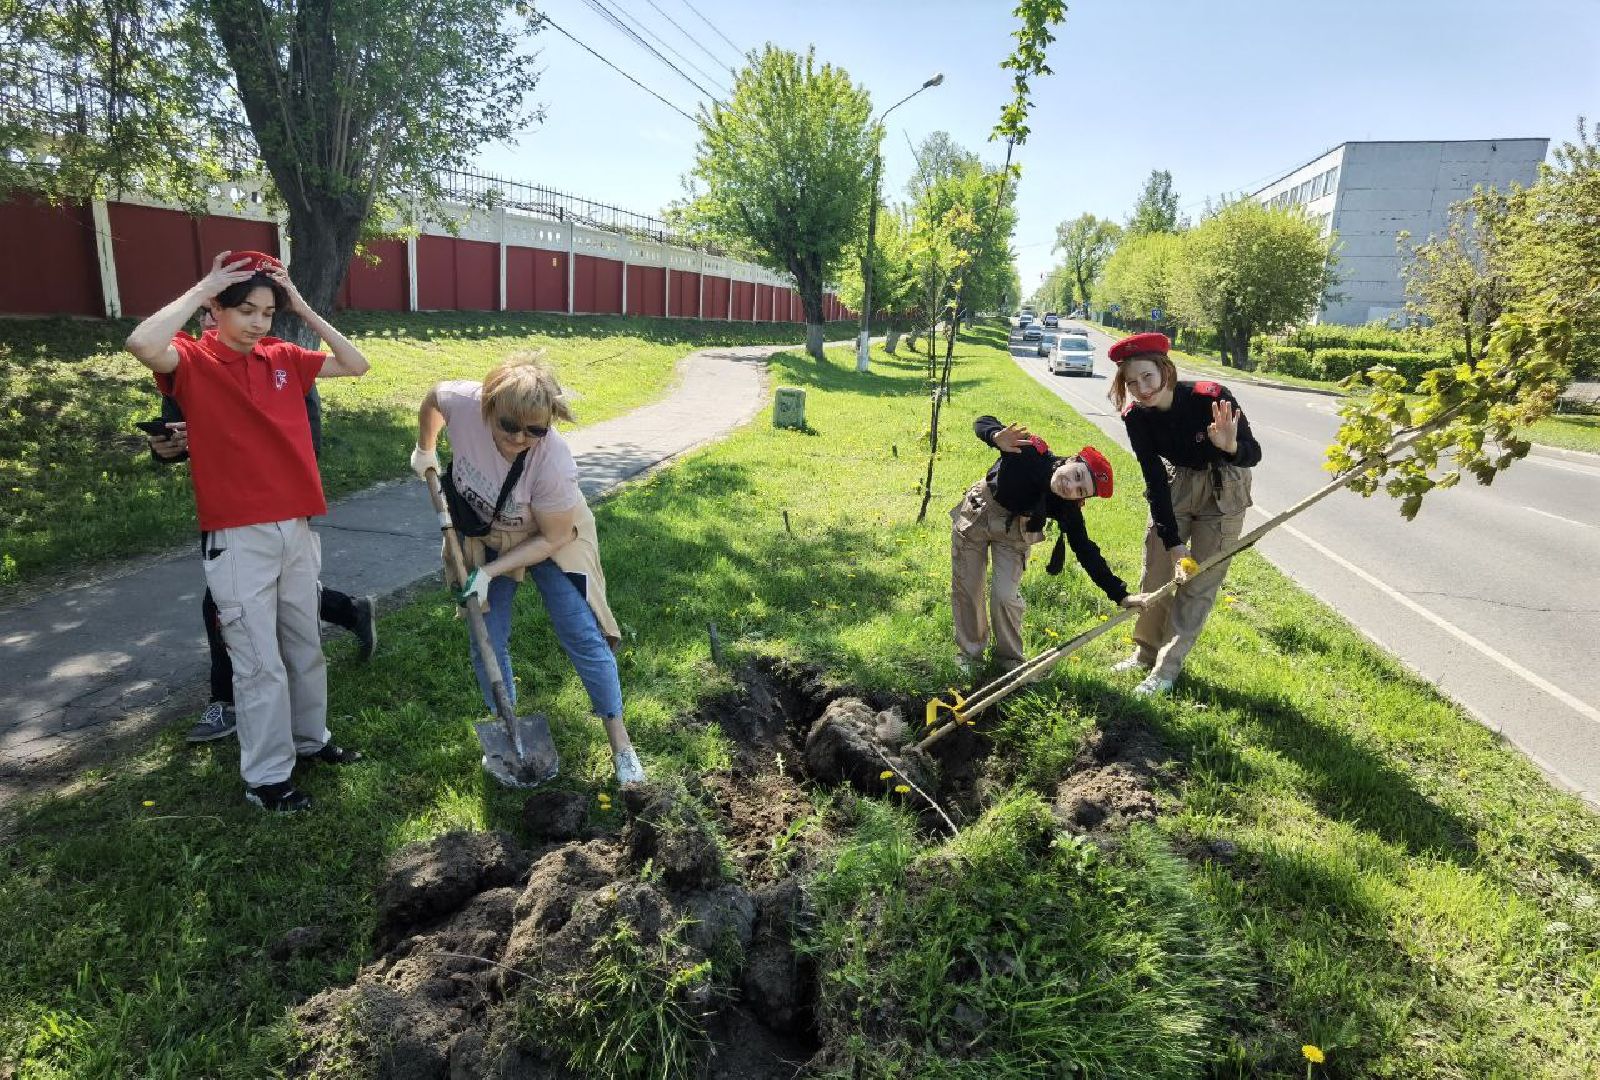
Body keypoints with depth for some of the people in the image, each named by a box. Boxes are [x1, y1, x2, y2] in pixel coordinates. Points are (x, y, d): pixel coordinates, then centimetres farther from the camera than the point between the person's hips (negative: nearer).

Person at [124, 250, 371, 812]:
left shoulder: (284, 358, 8)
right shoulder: (193, 360, -7)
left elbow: (356, 365, 8)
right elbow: (143, 344, -28)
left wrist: (304, 309, 1)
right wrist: (202, 288, -17)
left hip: (297, 528, 5)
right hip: (237, 538, -5)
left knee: (305, 645, 18)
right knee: (260, 662, 1)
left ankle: (310, 737, 36)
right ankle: (265, 776, 15)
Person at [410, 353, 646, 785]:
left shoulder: (554, 463, -37)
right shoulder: (463, 402, -30)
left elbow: (552, 539, -23)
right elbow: (432, 398, -3)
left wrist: (490, 572, -25)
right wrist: (425, 450, 6)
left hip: (550, 537, -3)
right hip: (482, 535, 4)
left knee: (583, 635, -7)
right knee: (487, 642, 3)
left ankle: (620, 743, 6)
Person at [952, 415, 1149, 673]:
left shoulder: (1067, 511, -25)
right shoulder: (1029, 451, -31)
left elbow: (1087, 553, -17)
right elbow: (983, 423, -22)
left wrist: (1120, 595, -21)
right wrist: (997, 437, -47)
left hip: (1013, 530, 0)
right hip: (977, 514, 0)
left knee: (1006, 595, -12)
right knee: (966, 589, 4)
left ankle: (1010, 658, 14)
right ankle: (970, 653, 26)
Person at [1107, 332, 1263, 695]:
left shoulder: (1211, 398, -31)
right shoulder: (1136, 416, -20)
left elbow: (1254, 455, -22)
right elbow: (1155, 480, -18)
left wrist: (1231, 446, -47)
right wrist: (1173, 541, -20)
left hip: (1223, 490, -3)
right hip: (1175, 482, 4)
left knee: (1201, 581, -1)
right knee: (1157, 570, 10)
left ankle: (1167, 667, 10)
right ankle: (1146, 652, 28)